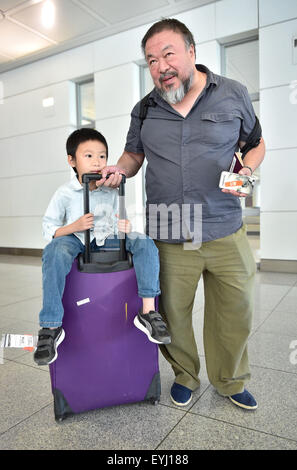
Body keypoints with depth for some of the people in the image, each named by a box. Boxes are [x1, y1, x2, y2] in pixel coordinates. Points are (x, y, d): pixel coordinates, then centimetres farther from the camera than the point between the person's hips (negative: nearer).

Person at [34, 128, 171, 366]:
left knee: (144, 240, -22)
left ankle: (148, 311, -24)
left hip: (108, 241, 2)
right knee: (55, 249, -35)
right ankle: (50, 327, -28)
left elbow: (124, 226, 6)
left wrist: (128, 226, -20)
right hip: (76, 241, -1)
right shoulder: (65, 194, -1)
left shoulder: (113, 191, 4)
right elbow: (48, 229, 0)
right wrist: (74, 226, -18)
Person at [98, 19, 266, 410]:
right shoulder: (144, 109, 8)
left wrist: (246, 170, -9)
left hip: (226, 233, 0)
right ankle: (184, 375, 43)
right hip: (169, 238, 1)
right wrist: (118, 169, -5)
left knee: (235, 313, 12)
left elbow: (257, 143, 12)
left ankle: (230, 381, 41)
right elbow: (134, 155, 17)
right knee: (173, 314, 13)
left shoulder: (234, 94, 3)